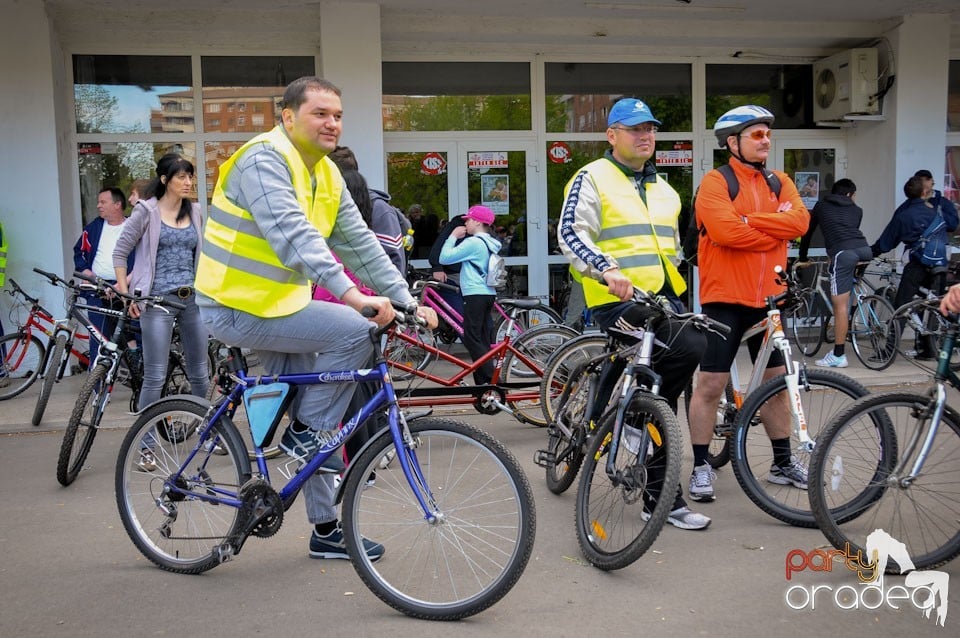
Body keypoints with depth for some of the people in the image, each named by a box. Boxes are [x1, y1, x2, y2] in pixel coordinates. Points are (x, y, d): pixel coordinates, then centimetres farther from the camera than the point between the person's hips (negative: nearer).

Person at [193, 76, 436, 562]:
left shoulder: (327, 176, 9)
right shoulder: (264, 159, -18)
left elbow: (360, 243, 7)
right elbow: (293, 235, -33)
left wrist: (407, 301, -2)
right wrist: (351, 294, -42)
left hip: (278, 304, 9)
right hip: (239, 308, -9)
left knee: (314, 424, 11)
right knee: (354, 331, -23)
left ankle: (326, 531, 25)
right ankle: (305, 432, -3)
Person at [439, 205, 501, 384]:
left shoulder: (473, 242, -12)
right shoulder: (490, 243, 17)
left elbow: (444, 258, -13)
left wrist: (453, 236, -2)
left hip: (475, 295, -10)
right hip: (488, 294, 10)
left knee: (471, 339, -8)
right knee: (484, 340, 9)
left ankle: (490, 378, -14)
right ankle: (484, 380, 12)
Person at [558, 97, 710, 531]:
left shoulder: (663, 189, 23)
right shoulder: (593, 179, -1)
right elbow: (571, 234, -15)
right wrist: (606, 269, -31)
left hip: (663, 300, 8)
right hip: (619, 301, -8)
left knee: (659, 394, 7)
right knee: (688, 349, -26)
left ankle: (661, 491, 21)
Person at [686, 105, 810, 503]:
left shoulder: (780, 183, 12)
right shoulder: (715, 182, -6)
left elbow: (799, 221, -6)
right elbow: (725, 231, -22)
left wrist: (750, 221, -15)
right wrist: (776, 230, -9)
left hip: (769, 298, 6)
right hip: (725, 298, -6)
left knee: (775, 380, 14)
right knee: (711, 384, -3)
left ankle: (782, 462, 28)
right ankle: (701, 467, 8)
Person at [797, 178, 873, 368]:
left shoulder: (821, 206, 25)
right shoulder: (856, 210, 30)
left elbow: (807, 233, 30)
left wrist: (803, 259, 43)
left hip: (843, 252, -4)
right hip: (865, 249, 4)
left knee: (840, 305, -5)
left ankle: (838, 355, -5)